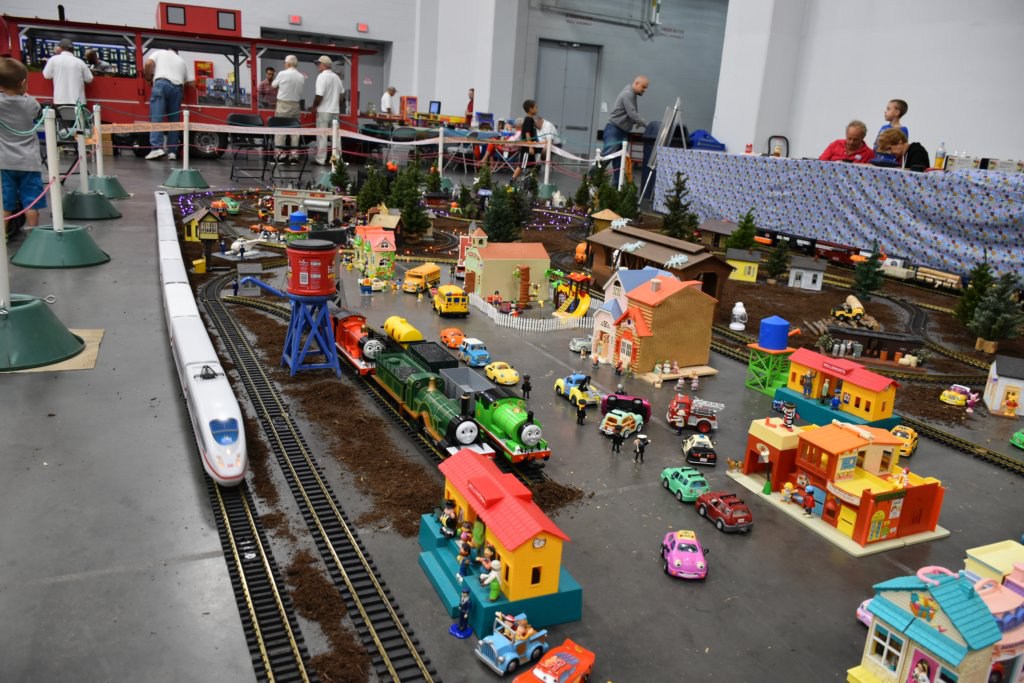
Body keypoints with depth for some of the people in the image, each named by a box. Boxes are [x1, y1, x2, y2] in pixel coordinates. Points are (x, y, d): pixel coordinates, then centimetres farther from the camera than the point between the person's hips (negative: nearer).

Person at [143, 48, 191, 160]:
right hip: (177, 88, 3)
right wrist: (184, 93, 38)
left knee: (156, 117, -10)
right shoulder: (182, 61, 32)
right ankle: (172, 151, 0)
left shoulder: (160, 53, 22)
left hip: (162, 83, -3)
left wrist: (148, 78, 19)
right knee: (174, 120, 6)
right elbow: (188, 82, 23)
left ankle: (157, 147, -24)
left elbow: (148, 64, 5)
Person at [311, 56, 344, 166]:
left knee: (322, 135, -2)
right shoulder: (336, 77, 9)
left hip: (324, 111, -6)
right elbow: (342, 93, 15)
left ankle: (320, 160, 0)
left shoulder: (322, 76, -13)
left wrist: (314, 107, -5)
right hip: (335, 110, 7)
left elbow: (319, 95, -18)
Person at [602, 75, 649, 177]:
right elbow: (632, 114, -21)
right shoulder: (627, 94, -13)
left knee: (619, 160, 7)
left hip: (622, 131, 10)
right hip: (614, 130, -10)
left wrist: (638, 122, 4)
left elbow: (633, 114, 23)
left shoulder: (632, 95, 18)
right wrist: (647, 125, -18)